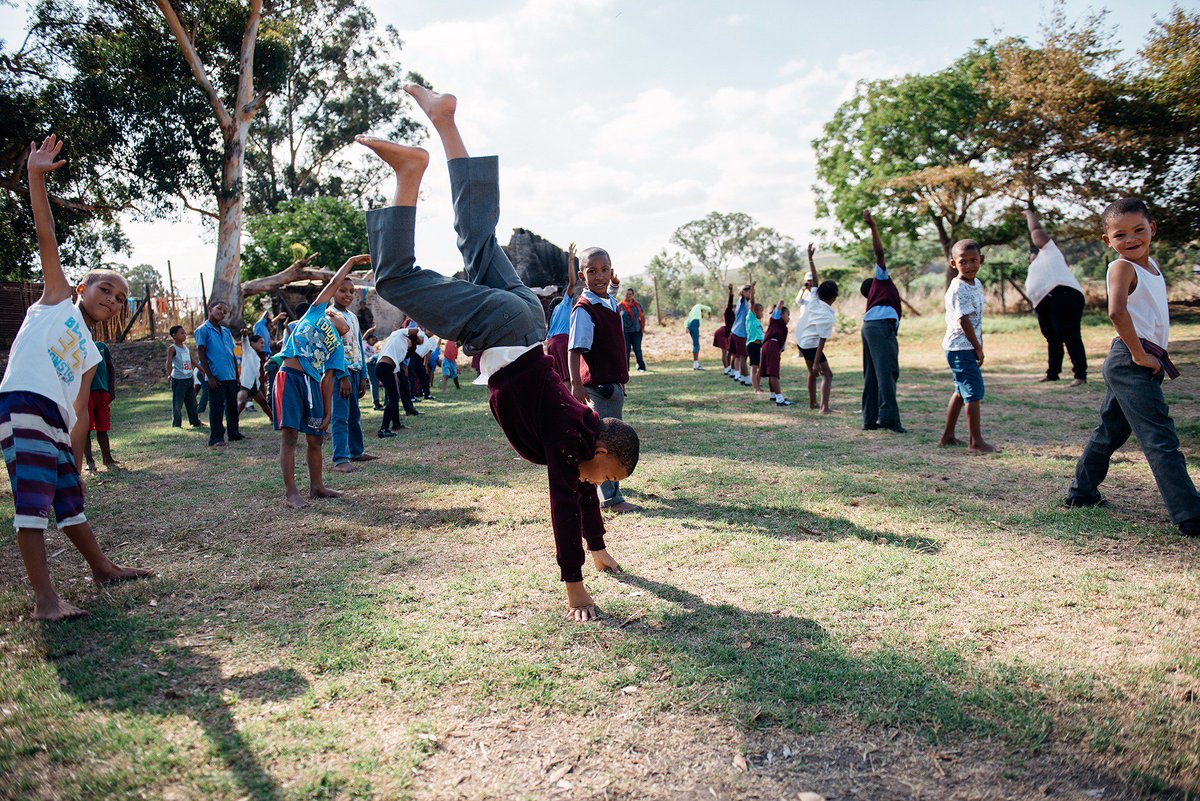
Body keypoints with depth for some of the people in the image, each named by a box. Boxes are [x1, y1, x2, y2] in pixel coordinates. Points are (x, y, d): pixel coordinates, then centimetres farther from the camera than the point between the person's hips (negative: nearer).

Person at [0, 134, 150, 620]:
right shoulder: (57, 300, 13)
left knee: (71, 498, 19)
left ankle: (102, 569, 31)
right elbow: (46, 237, 5)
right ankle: (44, 598, -14)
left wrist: (77, 464, 18)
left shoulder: (91, 356, 25)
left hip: (56, 426, 8)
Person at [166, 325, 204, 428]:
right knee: (177, 403, -2)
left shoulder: (186, 347, 13)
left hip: (189, 378, 7)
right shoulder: (172, 348, -8)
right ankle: (176, 424, 4)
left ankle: (195, 422, 21)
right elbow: (169, 362, -18)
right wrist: (169, 374, -30)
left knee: (192, 402, 13)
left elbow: (192, 360, 24)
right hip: (178, 379, -7)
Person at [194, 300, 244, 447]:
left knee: (232, 406, 12)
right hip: (216, 378, -6)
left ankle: (234, 433, 23)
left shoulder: (226, 331, 17)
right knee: (216, 408, -4)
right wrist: (209, 376, -13)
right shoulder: (203, 330, -2)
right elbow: (201, 355, -7)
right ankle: (216, 438, 1)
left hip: (231, 377, 6)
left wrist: (237, 375, 16)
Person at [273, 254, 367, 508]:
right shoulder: (316, 313, 15)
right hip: (290, 376, -5)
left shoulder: (337, 347, 20)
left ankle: (316, 486, 23)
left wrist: (328, 412, 7)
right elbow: (334, 283, 17)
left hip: (312, 384, 5)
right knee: (289, 434, -7)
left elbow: (328, 379, 14)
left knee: (315, 437, 9)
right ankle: (290, 491, -7)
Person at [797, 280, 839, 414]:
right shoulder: (827, 317, -27)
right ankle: (824, 407, -22)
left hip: (800, 341, 9)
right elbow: (822, 341, -27)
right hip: (812, 346, -9)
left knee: (812, 373, 24)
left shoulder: (813, 303, -10)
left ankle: (812, 403, 34)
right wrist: (816, 363, -25)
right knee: (827, 375, -6)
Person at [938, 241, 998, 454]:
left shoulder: (977, 284, 11)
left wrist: (979, 344, 13)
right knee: (974, 392, -7)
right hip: (961, 347, -10)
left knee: (962, 391, 16)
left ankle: (948, 436, 25)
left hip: (968, 347, 10)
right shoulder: (958, 290, -19)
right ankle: (976, 441, -1)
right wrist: (978, 348, -14)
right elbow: (964, 321, -20)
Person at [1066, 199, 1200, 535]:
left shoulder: (1151, 264, 15)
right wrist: (1139, 354, -22)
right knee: (1161, 440, -11)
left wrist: (1156, 355, 13)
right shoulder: (1122, 267, -12)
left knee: (1110, 430, 18)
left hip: (1145, 362, 9)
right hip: (1131, 363, -9)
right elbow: (1117, 311, -29)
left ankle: (1082, 492, 31)